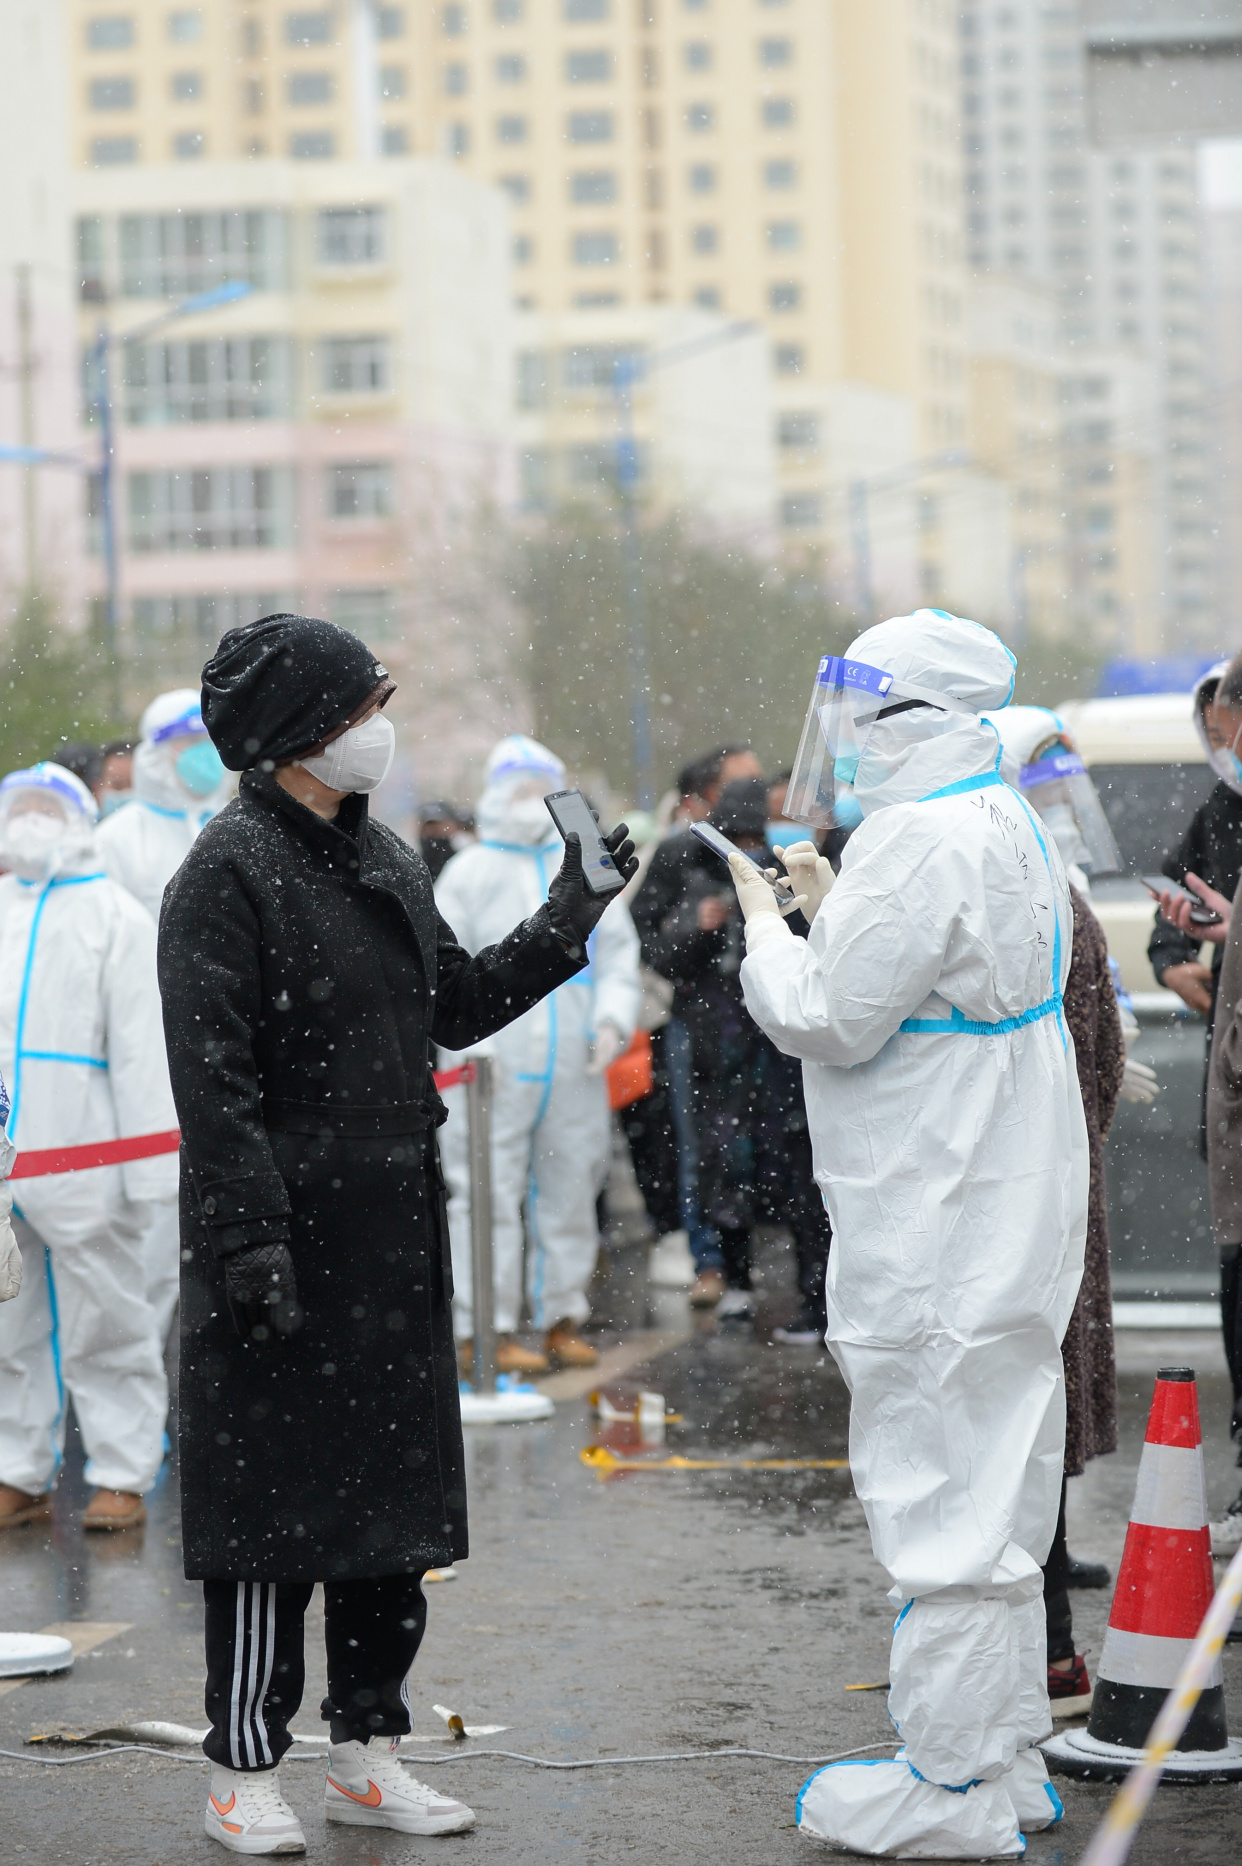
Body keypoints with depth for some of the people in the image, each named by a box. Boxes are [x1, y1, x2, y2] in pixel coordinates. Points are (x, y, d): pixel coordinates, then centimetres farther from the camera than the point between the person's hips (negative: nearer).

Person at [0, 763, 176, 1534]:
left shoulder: (117, 916, 1)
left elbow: (142, 1049, -4)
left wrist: (148, 1166, -9)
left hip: (82, 1162, -5)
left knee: (104, 1327, 1)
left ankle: (123, 1477, 8)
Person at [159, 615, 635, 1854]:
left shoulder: (382, 861, 13)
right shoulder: (228, 873, -13)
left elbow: (457, 1007, 24)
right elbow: (213, 1085, -18)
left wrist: (565, 920, 15)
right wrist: (250, 1247, -23)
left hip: (394, 1241, 8)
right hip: (289, 1246, -8)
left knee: (392, 1503, 12)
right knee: (274, 1510, -2)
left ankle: (366, 1754, 23)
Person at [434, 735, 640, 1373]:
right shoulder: (470, 872, 2)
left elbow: (619, 950, 16)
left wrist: (612, 1019, 1)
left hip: (576, 1066, 4)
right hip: (493, 1066, -4)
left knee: (570, 1192, 9)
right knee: (490, 1196, -6)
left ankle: (562, 1318, 19)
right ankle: (486, 1328, -1)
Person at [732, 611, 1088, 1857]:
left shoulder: (920, 839, -18)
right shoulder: (1004, 824, 13)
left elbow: (832, 1019, -16)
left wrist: (765, 924, 0)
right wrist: (828, 909, 17)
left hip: (939, 1234, -10)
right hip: (1007, 1221, 10)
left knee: (941, 1494, -4)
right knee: (994, 1492, 15)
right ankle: (1007, 1765, 24)